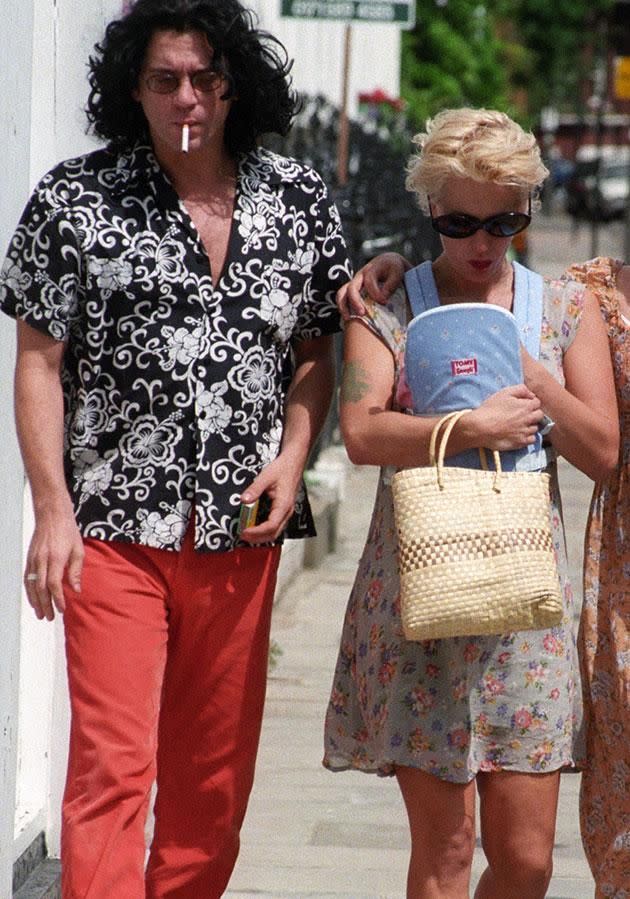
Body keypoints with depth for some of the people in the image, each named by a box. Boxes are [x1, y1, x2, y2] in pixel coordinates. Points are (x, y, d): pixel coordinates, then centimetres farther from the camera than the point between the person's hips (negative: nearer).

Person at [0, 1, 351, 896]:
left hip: (241, 528, 3)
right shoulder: (74, 199, -3)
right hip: (114, 525, -3)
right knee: (111, 764, -10)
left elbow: (315, 353, 14)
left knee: (214, 774, 10)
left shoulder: (299, 201, 5)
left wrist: (290, 461, -2)